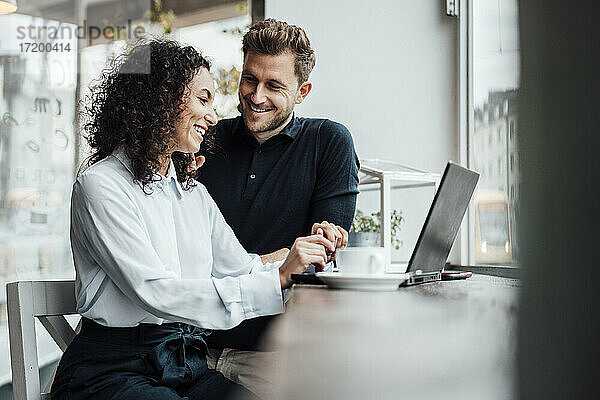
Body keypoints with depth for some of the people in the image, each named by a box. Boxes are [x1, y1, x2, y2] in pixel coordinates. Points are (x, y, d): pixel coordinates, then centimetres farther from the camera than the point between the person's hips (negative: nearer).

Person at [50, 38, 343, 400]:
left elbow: (242, 269, 12)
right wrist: (278, 279, -22)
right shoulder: (101, 185, -8)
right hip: (111, 370, -6)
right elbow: (156, 292, -19)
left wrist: (299, 263, -8)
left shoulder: (195, 193, 18)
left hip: (188, 366, 7)